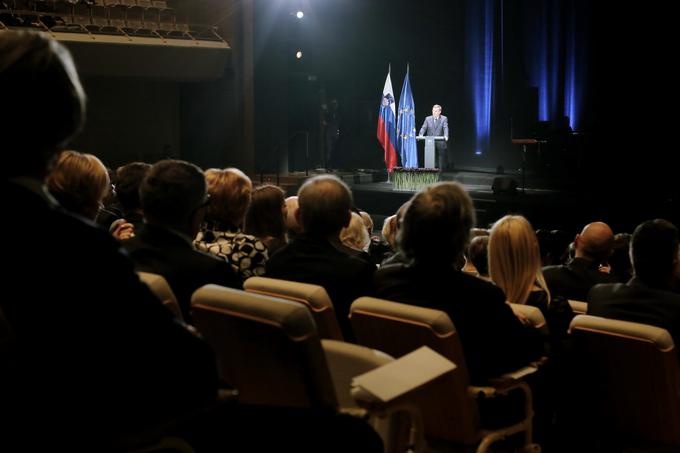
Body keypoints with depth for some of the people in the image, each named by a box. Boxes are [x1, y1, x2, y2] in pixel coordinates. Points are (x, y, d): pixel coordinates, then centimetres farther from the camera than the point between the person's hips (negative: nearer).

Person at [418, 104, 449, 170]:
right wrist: (421, 135, -21)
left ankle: (442, 170, 14)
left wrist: (446, 136, -31)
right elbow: (423, 128, -1)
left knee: (442, 156, 4)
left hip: (440, 142, -1)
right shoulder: (428, 119, 8)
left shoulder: (444, 119, 2)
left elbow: (445, 128, -12)